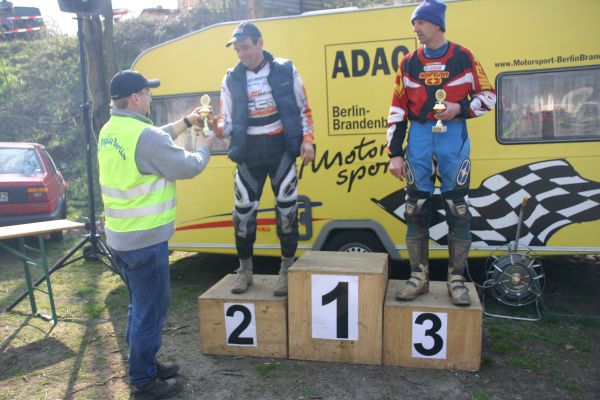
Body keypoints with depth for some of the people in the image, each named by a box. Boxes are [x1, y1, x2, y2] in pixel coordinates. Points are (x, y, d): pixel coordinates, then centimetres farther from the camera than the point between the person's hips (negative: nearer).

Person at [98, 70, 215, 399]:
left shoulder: (109, 132, 8)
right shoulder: (145, 135, -21)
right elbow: (189, 167, -13)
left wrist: (186, 122, 23)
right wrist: (204, 146, 6)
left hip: (119, 237, 10)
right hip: (145, 241, -10)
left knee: (139, 306, 22)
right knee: (150, 311, 4)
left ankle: (144, 366, 36)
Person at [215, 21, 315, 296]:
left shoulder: (285, 70, -1)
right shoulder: (231, 79, 2)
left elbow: (303, 109, 5)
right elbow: (228, 121, 2)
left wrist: (307, 140, -4)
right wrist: (216, 129, -19)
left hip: (281, 149, -1)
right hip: (249, 153, 2)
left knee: (286, 208, 2)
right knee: (243, 211, 4)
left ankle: (287, 270, 18)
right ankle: (245, 270, 22)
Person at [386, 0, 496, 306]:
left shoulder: (463, 57, 4)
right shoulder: (408, 63, 9)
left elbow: (488, 95, 8)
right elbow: (397, 110, 7)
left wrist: (460, 108, -12)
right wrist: (395, 153, 1)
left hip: (454, 136, -2)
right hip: (419, 137, 2)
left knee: (458, 209, -1)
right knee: (416, 208, 3)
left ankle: (456, 278, 12)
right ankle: (418, 276, 14)